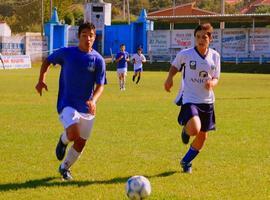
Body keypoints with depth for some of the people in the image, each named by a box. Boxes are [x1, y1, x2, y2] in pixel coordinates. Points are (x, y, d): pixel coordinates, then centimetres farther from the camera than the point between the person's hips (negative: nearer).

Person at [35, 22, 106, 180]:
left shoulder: (98, 60, -4)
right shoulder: (66, 53, -6)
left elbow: (100, 85, -5)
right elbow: (48, 61, 11)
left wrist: (93, 101, -25)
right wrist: (42, 80, -3)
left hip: (87, 107, 3)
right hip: (67, 104, -3)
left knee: (81, 142, 10)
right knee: (73, 134, -27)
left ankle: (65, 168, 35)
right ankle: (63, 140, 11)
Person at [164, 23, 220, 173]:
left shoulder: (215, 56, 1)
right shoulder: (185, 54, -9)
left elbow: (216, 78, 10)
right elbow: (175, 66, 10)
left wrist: (212, 83, -14)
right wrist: (170, 78, -9)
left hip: (207, 101, 4)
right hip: (190, 99, -4)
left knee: (202, 137, 11)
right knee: (194, 130, -28)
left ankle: (186, 161, 36)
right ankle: (186, 130, 12)